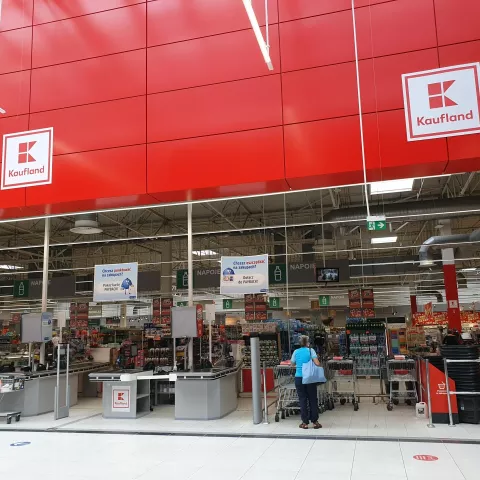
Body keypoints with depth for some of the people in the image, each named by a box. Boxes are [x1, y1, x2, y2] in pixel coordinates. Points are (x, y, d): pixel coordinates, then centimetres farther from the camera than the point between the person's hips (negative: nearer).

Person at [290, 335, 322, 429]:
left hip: (299, 378, 2)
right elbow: (317, 363, -14)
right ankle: (315, 422, 12)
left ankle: (305, 422, 10)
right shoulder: (310, 350, -4)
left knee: (302, 399, 7)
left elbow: (292, 364, 15)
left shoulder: (296, 352, 3)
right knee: (313, 399, 8)